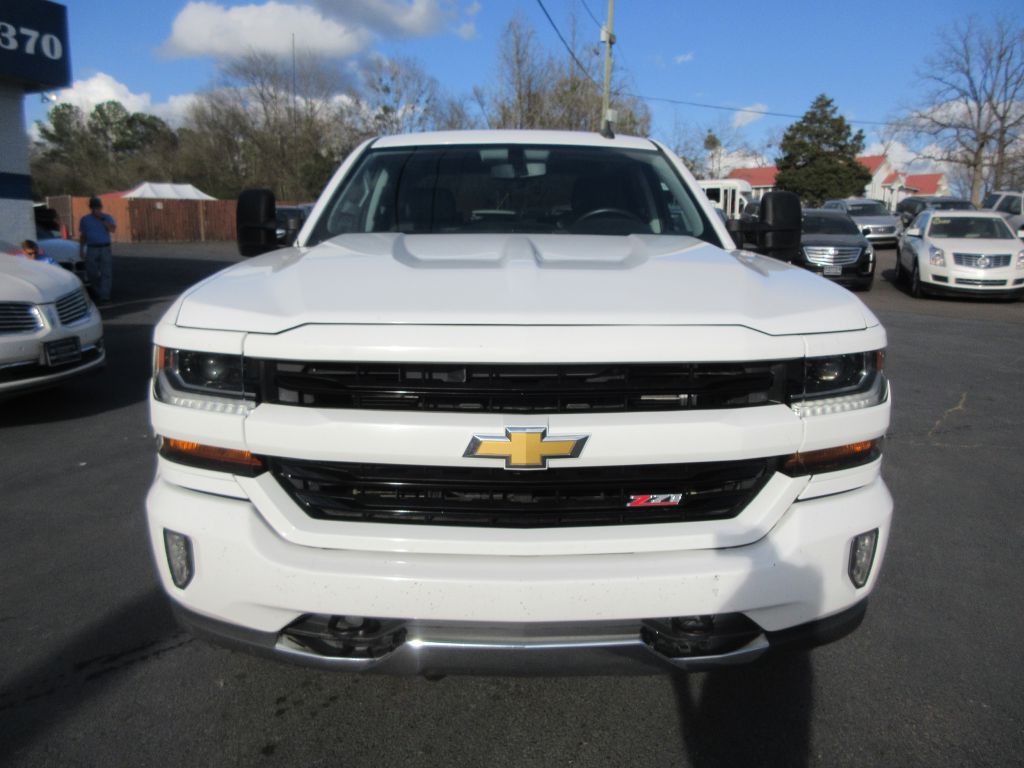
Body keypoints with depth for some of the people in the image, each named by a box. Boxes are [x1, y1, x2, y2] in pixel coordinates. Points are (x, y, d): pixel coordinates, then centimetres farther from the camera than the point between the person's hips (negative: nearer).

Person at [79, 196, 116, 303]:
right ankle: (98, 291, 25)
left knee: (106, 273, -8)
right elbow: (82, 235, 14)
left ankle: (104, 296, -8)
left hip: (105, 249, -2)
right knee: (92, 273, 4)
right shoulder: (85, 219, 11)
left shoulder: (107, 217, 5)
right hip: (91, 249, 2)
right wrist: (82, 249, 9)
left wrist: (102, 219, -17)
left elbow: (113, 229, -13)